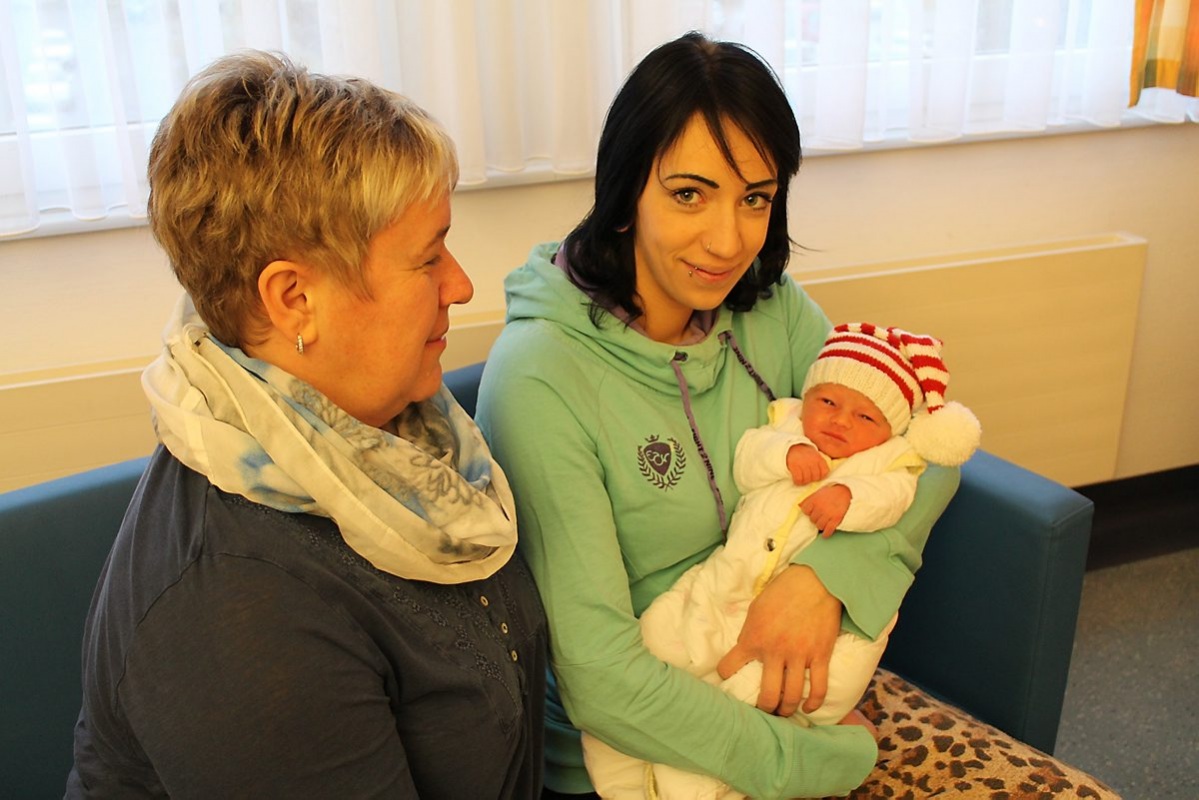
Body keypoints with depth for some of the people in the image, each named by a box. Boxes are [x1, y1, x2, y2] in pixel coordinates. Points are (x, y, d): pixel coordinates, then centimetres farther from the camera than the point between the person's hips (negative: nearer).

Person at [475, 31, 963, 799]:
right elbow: (597, 671, -24)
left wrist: (825, 571, -22)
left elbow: (928, 449, -4)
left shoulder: (771, 310, -3)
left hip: (791, 686, 5)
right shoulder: (540, 375, -23)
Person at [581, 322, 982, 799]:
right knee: (662, 631, -6)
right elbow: (745, 464, 1)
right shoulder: (785, 422, 15)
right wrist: (786, 452, -16)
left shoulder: (888, 458, 8)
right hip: (730, 586, 3)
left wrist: (850, 496, -30)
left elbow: (892, 495, -12)